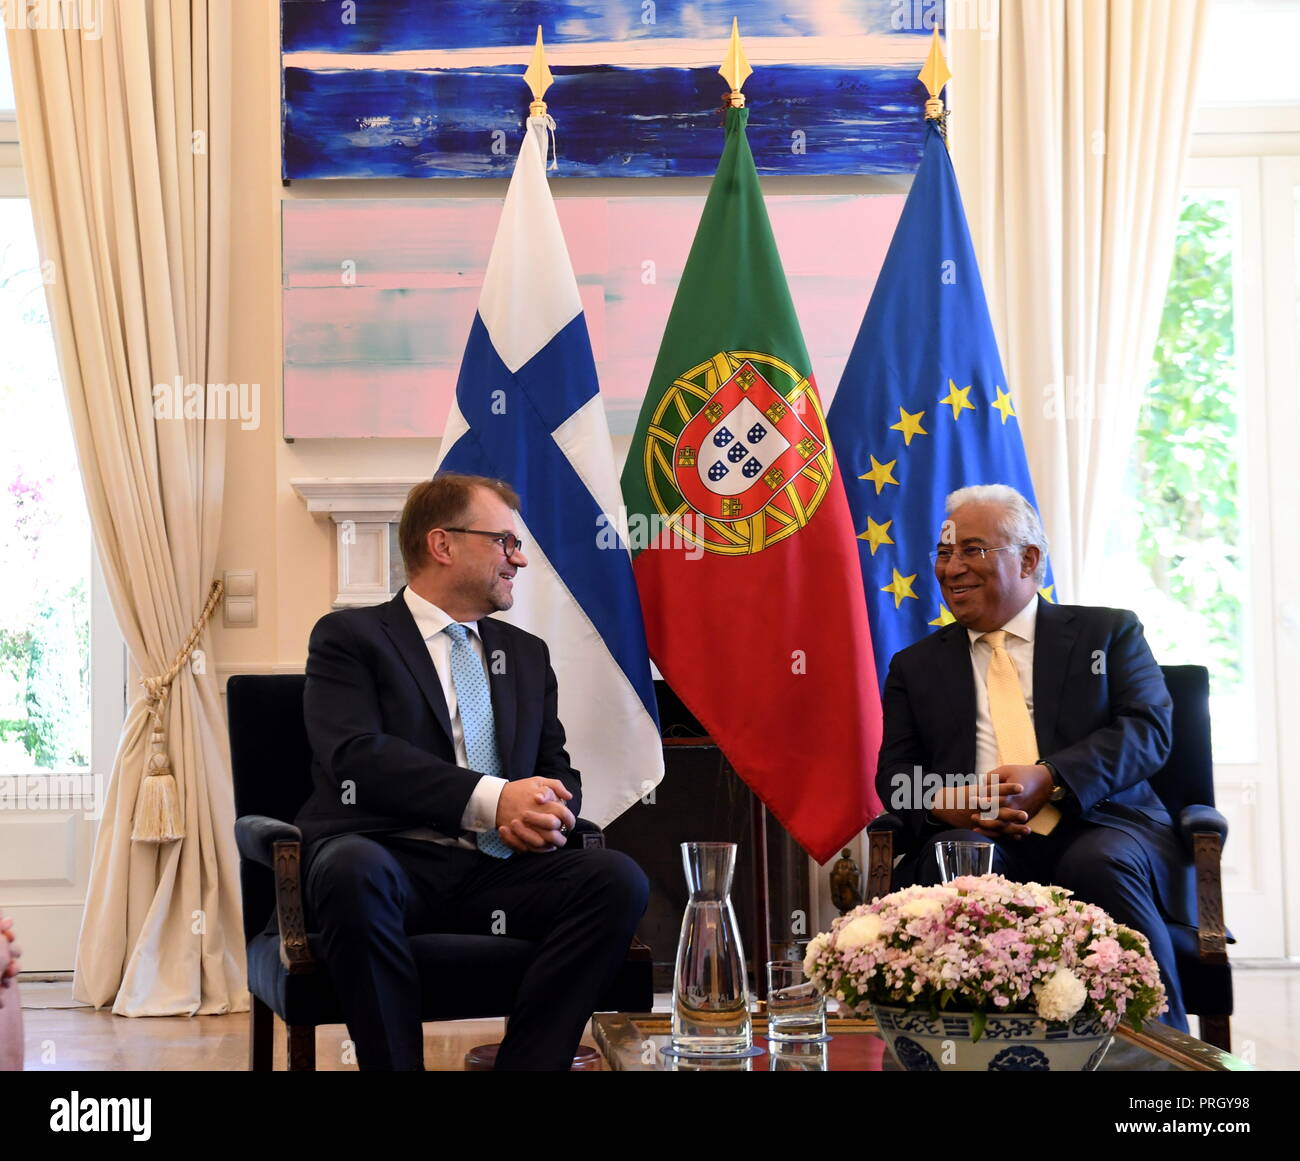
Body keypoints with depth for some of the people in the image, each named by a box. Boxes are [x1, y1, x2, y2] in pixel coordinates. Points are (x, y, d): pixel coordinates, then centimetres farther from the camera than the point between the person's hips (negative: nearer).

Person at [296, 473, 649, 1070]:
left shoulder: (526, 654, 23)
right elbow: (357, 757, -10)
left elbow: (557, 771, 19)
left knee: (619, 879, -23)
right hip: (392, 859, -4)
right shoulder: (348, 636, 5)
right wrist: (492, 798, -22)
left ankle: (528, 1064, -18)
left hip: (498, 870, 5)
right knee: (353, 870, -39)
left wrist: (547, 813, -7)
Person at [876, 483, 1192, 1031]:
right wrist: (939, 801, -12)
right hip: (978, 838, 1)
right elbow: (895, 771, 14)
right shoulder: (915, 665, 23)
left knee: (1099, 864, -36)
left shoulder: (1108, 632, 15)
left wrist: (1050, 779, -17)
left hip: (1098, 828, -1)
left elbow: (1148, 729, 1)